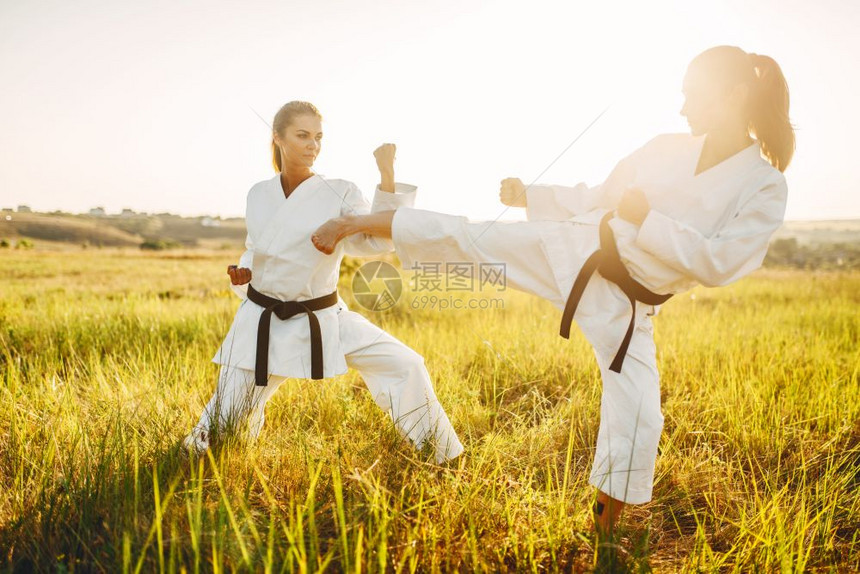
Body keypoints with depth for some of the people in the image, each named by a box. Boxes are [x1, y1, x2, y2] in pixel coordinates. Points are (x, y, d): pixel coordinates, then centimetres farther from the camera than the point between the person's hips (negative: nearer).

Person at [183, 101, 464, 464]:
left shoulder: (340, 193, -7)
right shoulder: (258, 195, 2)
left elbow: (376, 241, -20)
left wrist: (387, 176, -27)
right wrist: (243, 272, -5)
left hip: (323, 320, -2)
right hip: (262, 321, 2)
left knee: (403, 366, -15)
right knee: (227, 416, 10)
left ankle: (444, 459, 6)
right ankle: (196, 457, 48)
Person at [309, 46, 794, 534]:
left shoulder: (765, 187, -7)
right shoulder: (666, 148, 3)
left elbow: (717, 265, -17)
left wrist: (647, 221, -21)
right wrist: (530, 196, 4)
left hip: (626, 305, -2)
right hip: (576, 249, 2)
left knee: (636, 419, -4)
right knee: (466, 237, -2)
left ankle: (607, 526, 22)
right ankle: (355, 223, 17)